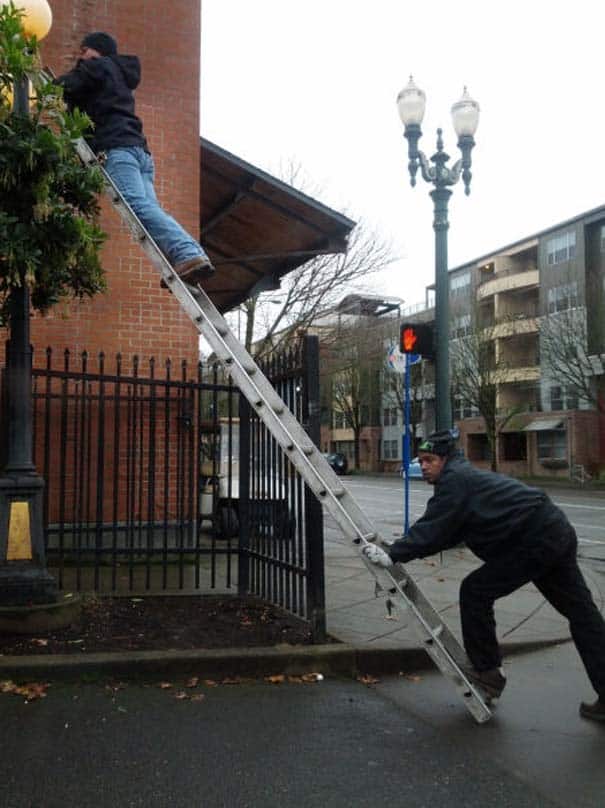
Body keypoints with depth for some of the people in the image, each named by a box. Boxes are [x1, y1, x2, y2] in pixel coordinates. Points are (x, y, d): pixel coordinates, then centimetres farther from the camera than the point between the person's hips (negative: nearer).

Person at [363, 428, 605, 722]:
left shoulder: (454, 480, -10)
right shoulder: (467, 476, 21)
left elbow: (432, 530, -17)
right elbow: (447, 535, 21)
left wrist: (393, 554, -15)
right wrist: (400, 549, 14)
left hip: (533, 542, -11)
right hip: (558, 533, 11)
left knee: (475, 592, 1)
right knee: (581, 613, 11)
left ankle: (487, 672, 11)